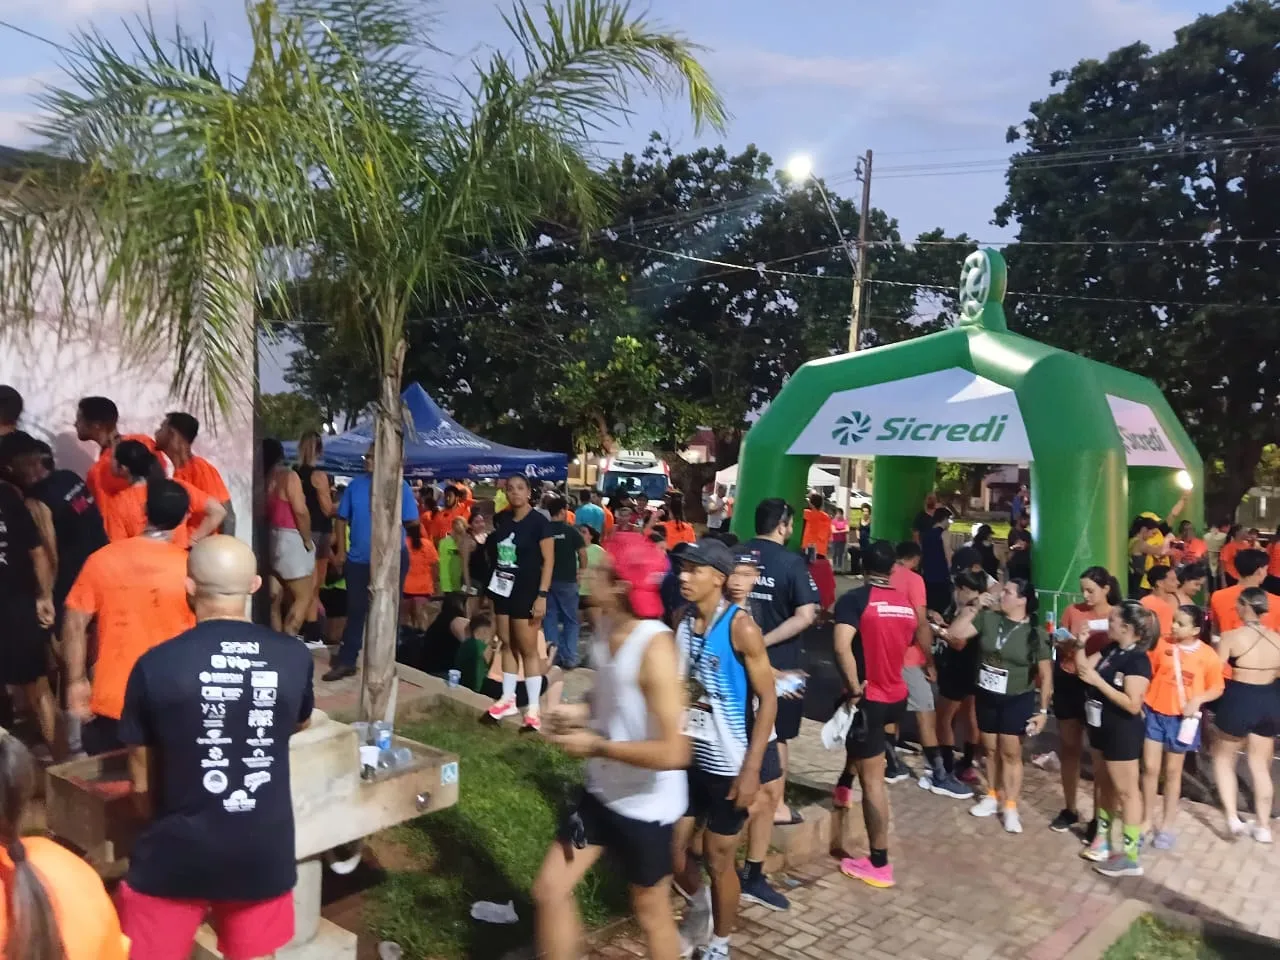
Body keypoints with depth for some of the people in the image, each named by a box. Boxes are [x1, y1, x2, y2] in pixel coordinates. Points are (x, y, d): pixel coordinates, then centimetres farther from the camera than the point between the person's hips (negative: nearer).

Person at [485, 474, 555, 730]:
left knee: (528, 649, -2)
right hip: (503, 589, 6)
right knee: (507, 644, 12)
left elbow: (548, 560, -12)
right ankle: (508, 699, 23)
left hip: (527, 591, -6)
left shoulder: (539, 522, -10)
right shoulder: (501, 520, 6)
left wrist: (542, 595, -19)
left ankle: (533, 708, 3)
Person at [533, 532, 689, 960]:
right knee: (549, 890, 13)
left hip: (646, 805, -7)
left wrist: (595, 746, -23)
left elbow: (673, 752, -32)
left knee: (651, 913, 15)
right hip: (602, 793, 8)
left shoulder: (655, 648, -29)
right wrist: (582, 712, -3)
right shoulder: (608, 630, -3)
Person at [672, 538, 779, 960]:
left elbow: (768, 700, -15)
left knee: (718, 858, 8)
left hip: (730, 763, -5)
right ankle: (698, 902, 45)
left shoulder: (741, 628, -18)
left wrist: (751, 769, -18)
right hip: (690, 757, 5)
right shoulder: (681, 621, -1)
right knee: (671, 847, 13)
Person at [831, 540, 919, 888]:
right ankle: (844, 784, 56)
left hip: (870, 697, -7)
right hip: (897, 697, 7)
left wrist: (854, 687, -21)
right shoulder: (906, 604, 5)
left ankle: (879, 863, 6)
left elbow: (842, 646, -30)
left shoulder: (854, 600, -15)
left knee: (872, 780, -1)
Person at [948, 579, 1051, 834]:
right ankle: (993, 797, 31)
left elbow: (1046, 674, -6)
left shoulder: (1035, 633, -11)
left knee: (1011, 753, 4)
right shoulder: (988, 619, -6)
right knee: (991, 749, 15)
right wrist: (975, 608, -14)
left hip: (1017, 701, -3)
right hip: (985, 696, 3)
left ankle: (1010, 807, 15)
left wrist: (1043, 710, -8)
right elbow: (956, 632, -9)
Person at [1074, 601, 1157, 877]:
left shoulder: (1138, 661, -22)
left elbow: (1133, 704, -28)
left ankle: (1130, 856, 11)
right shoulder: (1111, 650, 1)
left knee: (1125, 791, 2)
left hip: (1123, 732, -8)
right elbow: (1083, 669, 7)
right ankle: (1103, 839, 33)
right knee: (1104, 785, 19)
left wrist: (1098, 681, -27)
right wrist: (1081, 644, -7)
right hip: (1101, 727, 8)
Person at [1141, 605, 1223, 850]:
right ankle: (1150, 818, 23)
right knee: (1150, 768, 6)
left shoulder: (1208, 655, -10)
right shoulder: (1161, 644, -7)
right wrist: (1139, 703, -5)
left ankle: (1167, 825, 25)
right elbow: (1147, 674, 1)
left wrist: (1197, 700, -18)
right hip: (1154, 713, 1)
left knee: (1172, 772, 12)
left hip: (1181, 719, -1)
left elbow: (1217, 689, -1)